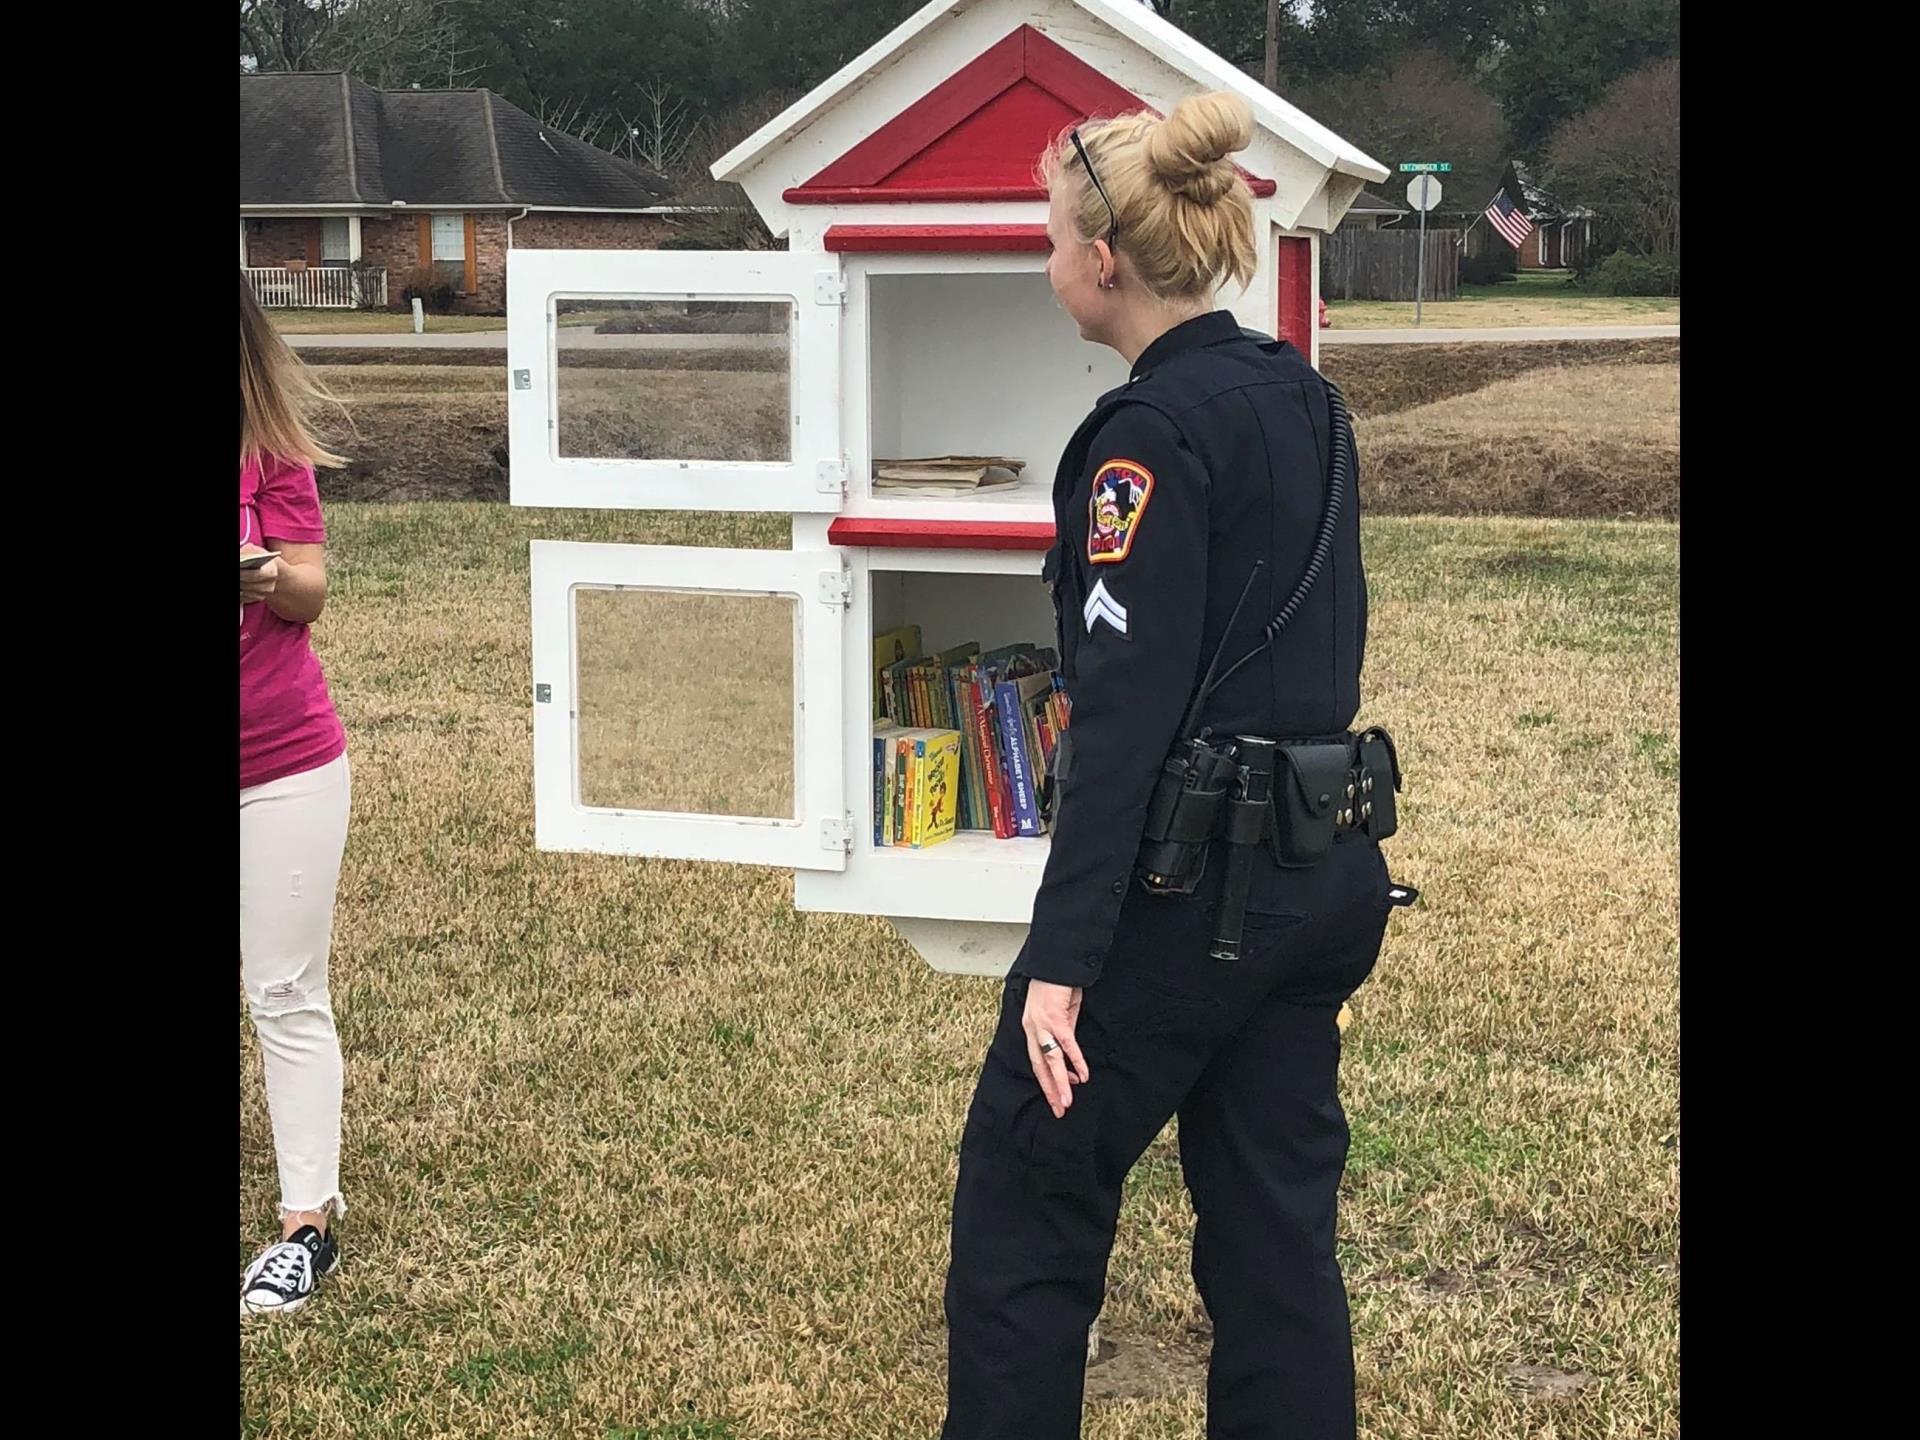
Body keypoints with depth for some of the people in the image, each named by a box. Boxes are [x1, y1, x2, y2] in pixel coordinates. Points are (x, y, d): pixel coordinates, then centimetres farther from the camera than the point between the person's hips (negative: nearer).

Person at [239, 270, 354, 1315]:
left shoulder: (272, 451, -5)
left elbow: (310, 593, -3)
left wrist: (271, 574, -26)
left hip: (282, 767, -1)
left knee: (286, 995, 3)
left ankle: (307, 1222, 9)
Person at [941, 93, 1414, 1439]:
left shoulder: (1157, 432, -16)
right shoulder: (1303, 397, 10)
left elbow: (1124, 710, -22)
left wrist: (1063, 957, -23)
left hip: (1192, 882, -8)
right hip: (1327, 874, 8)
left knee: (1027, 1201, 5)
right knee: (1276, 1225, 12)